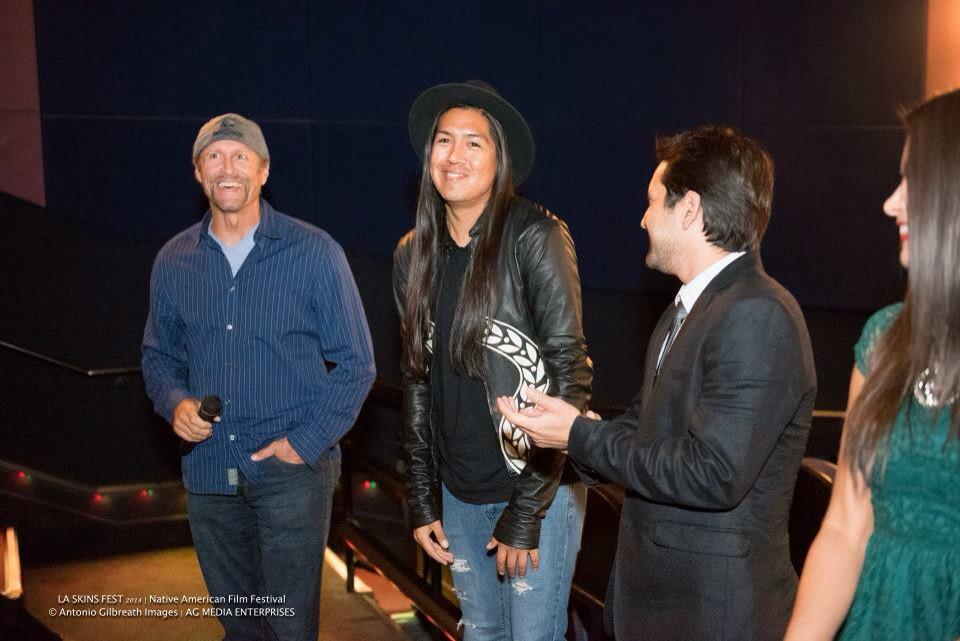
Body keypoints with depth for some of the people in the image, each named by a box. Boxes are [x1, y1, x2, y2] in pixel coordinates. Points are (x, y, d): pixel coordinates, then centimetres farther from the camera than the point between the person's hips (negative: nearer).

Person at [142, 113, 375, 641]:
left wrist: (304, 443, -11)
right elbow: (158, 354, 16)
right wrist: (175, 402, -6)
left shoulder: (314, 252, -7)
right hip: (208, 471, 4)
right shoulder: (174, 260, 4)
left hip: (293, 469, -3)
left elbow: (355, 364, -4)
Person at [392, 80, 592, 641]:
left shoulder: (534, 237, -13)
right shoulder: (414, 254, 3)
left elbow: (569, 371, -14)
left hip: (537, 487, -5)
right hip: (459, 491, 5)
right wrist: (422, 500, 8)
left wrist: (526, 512, -15)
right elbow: (418, 380, 10)